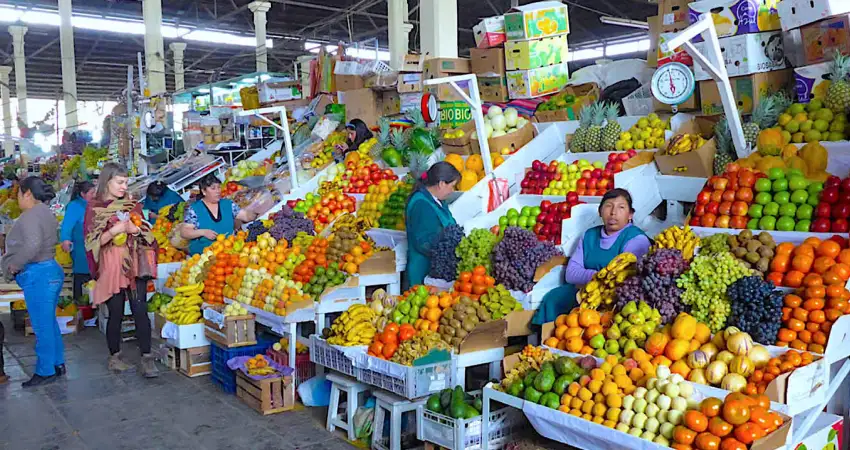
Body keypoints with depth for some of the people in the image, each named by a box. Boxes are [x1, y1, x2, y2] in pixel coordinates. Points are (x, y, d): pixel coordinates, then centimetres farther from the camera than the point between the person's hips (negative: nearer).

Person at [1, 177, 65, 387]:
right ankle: (57, 364, 26)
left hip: (38, 274, -10)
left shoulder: (30, 216, -16)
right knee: (49, 322, 17)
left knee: (42, 326, 0)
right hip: (51, 269, 10)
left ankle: (45, 371, 9)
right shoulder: (46, 212, 15)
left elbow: (32, 245, -29)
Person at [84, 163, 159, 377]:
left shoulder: (132, 205, 13)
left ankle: (147, 357, -3)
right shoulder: (95, 207, 1)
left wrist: (135, 228, -6)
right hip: (111, 265, -3)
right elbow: (93, 241, -5)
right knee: (116, 313, 3)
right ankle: (115, 356, 20)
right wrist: (117, 229, -18)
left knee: (140, 310, -5)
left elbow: (146, 234, 16)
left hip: (135, 264, 3)